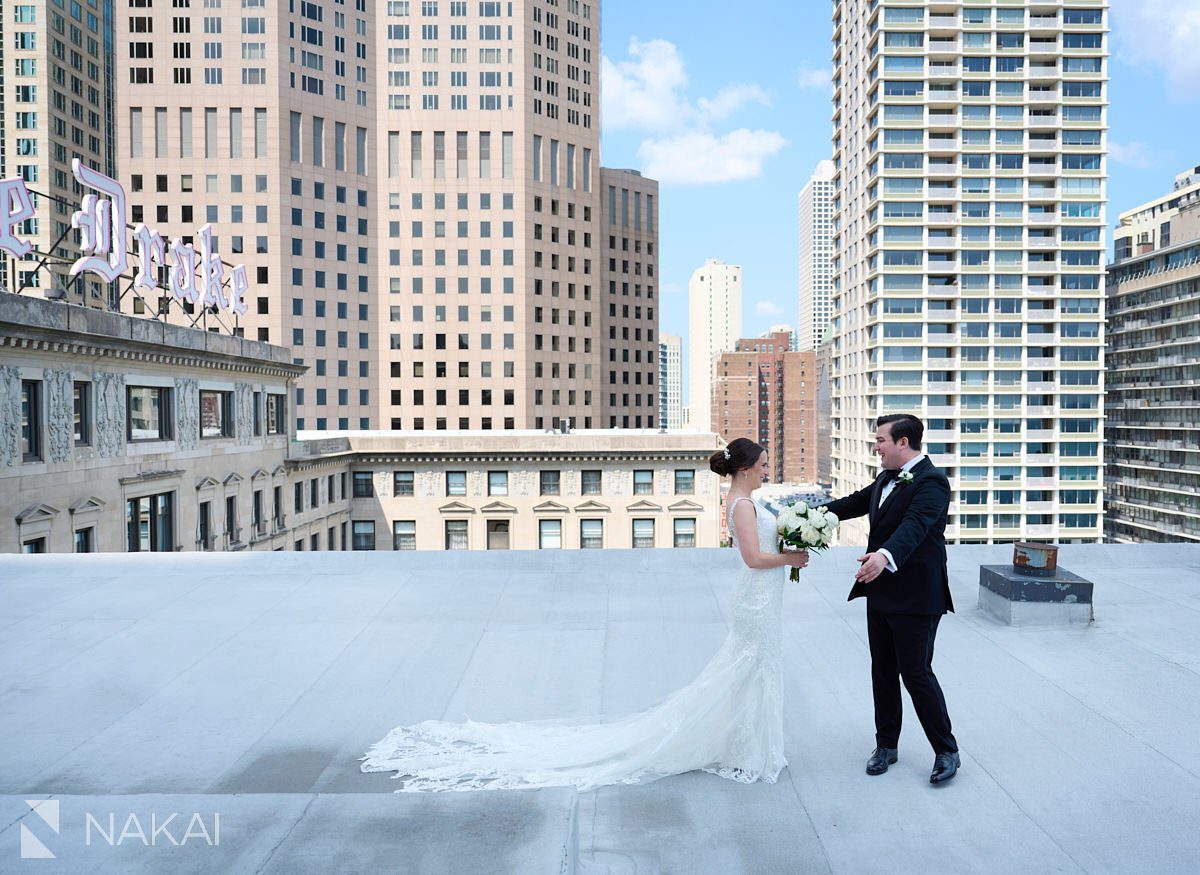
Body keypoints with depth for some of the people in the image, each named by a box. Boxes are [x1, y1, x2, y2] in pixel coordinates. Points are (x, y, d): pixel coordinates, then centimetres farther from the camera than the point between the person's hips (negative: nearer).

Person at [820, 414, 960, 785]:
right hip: (880, 594, 9)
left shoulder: (931, 482, -19)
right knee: (883, 671, 15)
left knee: (916, 673, -1)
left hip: (916, 598, -9)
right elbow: (855, 503, 21)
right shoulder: (887, 478, 10)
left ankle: (947, 751, 16)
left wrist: (885, 555, -52)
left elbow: (914, 525, -35)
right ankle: (886, 745, 28)